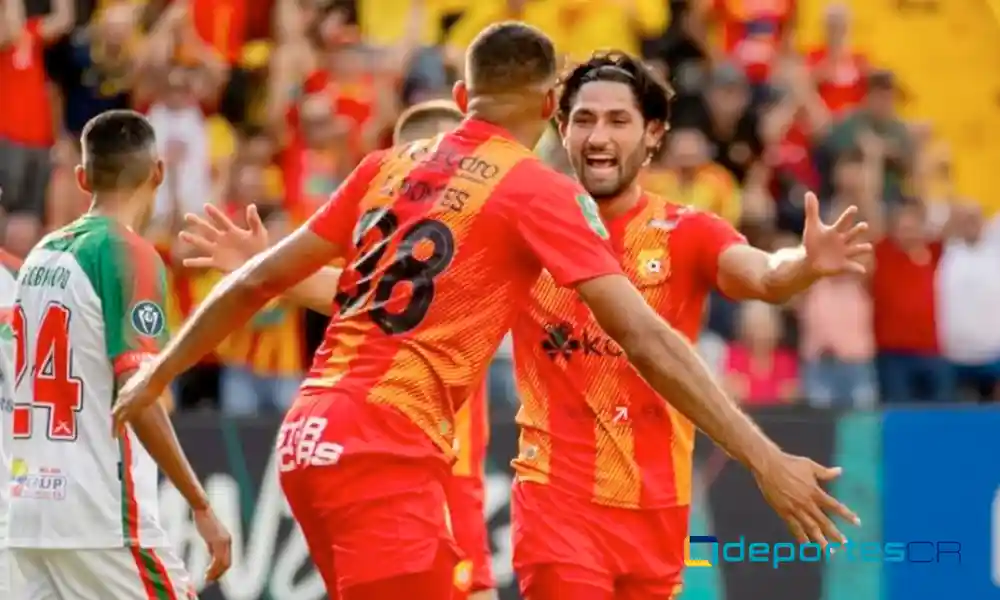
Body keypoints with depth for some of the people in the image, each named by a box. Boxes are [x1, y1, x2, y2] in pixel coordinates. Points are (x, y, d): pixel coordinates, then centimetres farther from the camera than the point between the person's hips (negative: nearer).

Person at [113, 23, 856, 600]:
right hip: (388, 453, -7)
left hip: (310, 434, 7)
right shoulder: (541, 192, -3)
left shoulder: (389, 166, 15)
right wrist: (765, 459, -11)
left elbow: (259, 281, 20)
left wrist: (157, 375, 33)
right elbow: (645, 341, -11)